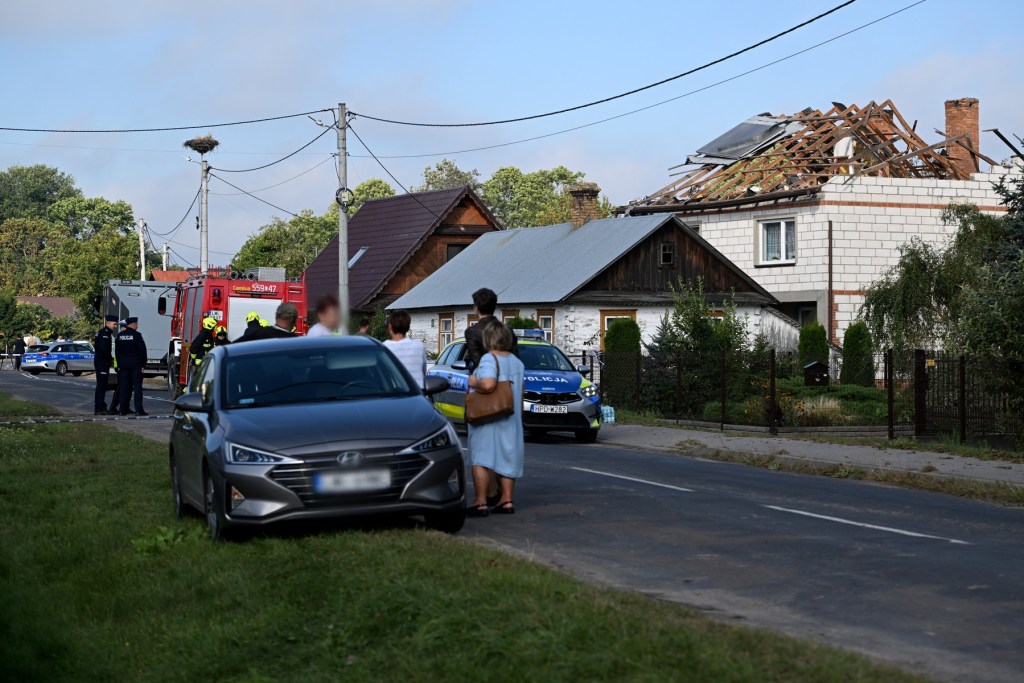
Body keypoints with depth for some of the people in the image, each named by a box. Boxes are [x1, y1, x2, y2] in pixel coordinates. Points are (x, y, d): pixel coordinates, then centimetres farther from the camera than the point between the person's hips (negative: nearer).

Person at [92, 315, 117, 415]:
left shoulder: (105, 332, 19)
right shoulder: (105, 333, -15)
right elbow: (104, 348, -24)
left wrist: (110, 358, 11)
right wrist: (110, 358, -11)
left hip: (100, 361, 11)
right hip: (102, 362, -11)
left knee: (102, 385, 14)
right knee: (101, 385, -9)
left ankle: (101, 407, 20)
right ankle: (99, 408, -9)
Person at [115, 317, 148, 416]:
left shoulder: (120, 336, 8)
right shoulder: (137, 335, -9)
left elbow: (117, 351, 12)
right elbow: (142, 350, -10)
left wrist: (119, 365, 16)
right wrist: (143, 364, -4)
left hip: (123, 364, 5)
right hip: (135, 364, -5)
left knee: (124, 387, 8)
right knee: (137, 386, -3)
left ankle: (123, 409, 7)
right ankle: (139, 410, -8)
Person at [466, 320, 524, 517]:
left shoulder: (489, 359, -14)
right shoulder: (516, 361, 12)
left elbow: (488, 384, -30)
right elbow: (520, 392, 18)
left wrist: (473, 382, -12)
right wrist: (518, 415, 28)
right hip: (511, 420, 8)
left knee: (481, 460, -6)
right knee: (506, 460, 13)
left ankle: (481, 503, -9)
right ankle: (506, 501, 13)